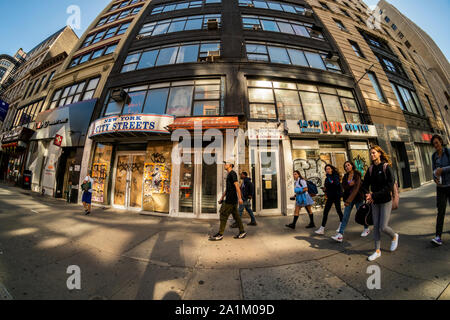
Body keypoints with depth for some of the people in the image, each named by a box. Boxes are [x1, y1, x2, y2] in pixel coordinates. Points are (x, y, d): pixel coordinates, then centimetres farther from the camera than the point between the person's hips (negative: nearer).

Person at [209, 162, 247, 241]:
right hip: (233, 200, 9)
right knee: (236, 215, 10)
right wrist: (222, 198, 23)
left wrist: (240, 198, -25)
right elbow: (227, 189, 24)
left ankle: (220, 234, 0)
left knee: (223, 215, -6)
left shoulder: (233, 173, -9)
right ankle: (242, 232, 16)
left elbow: (237, 185, -19)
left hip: (230, 199, -9)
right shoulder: (229, 175, 21)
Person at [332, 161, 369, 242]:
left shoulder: (357, 175, -12)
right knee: (345, 216, -1)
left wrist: (349, 200, -29)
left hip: (357, 197, -4)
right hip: (348, 197, 4)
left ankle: (366, 229, 42)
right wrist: (349, 184, -21)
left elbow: (356, 188, -22)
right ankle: (340, 235, -5)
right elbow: (343, 186, 1)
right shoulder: (345, 176, 5)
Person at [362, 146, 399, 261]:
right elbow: (365, 185, 7)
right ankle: (377, 251, 18)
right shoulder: (371, 169, 5)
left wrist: (374, 196, -19)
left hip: (386, 201, -4)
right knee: (376, 226, 7)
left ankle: (394, 236, 33)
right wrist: (368, 195, -10)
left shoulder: (387, 167, -9)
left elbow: (390, 186, -15)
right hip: (374, 202, 4)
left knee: (383, 227, -2)